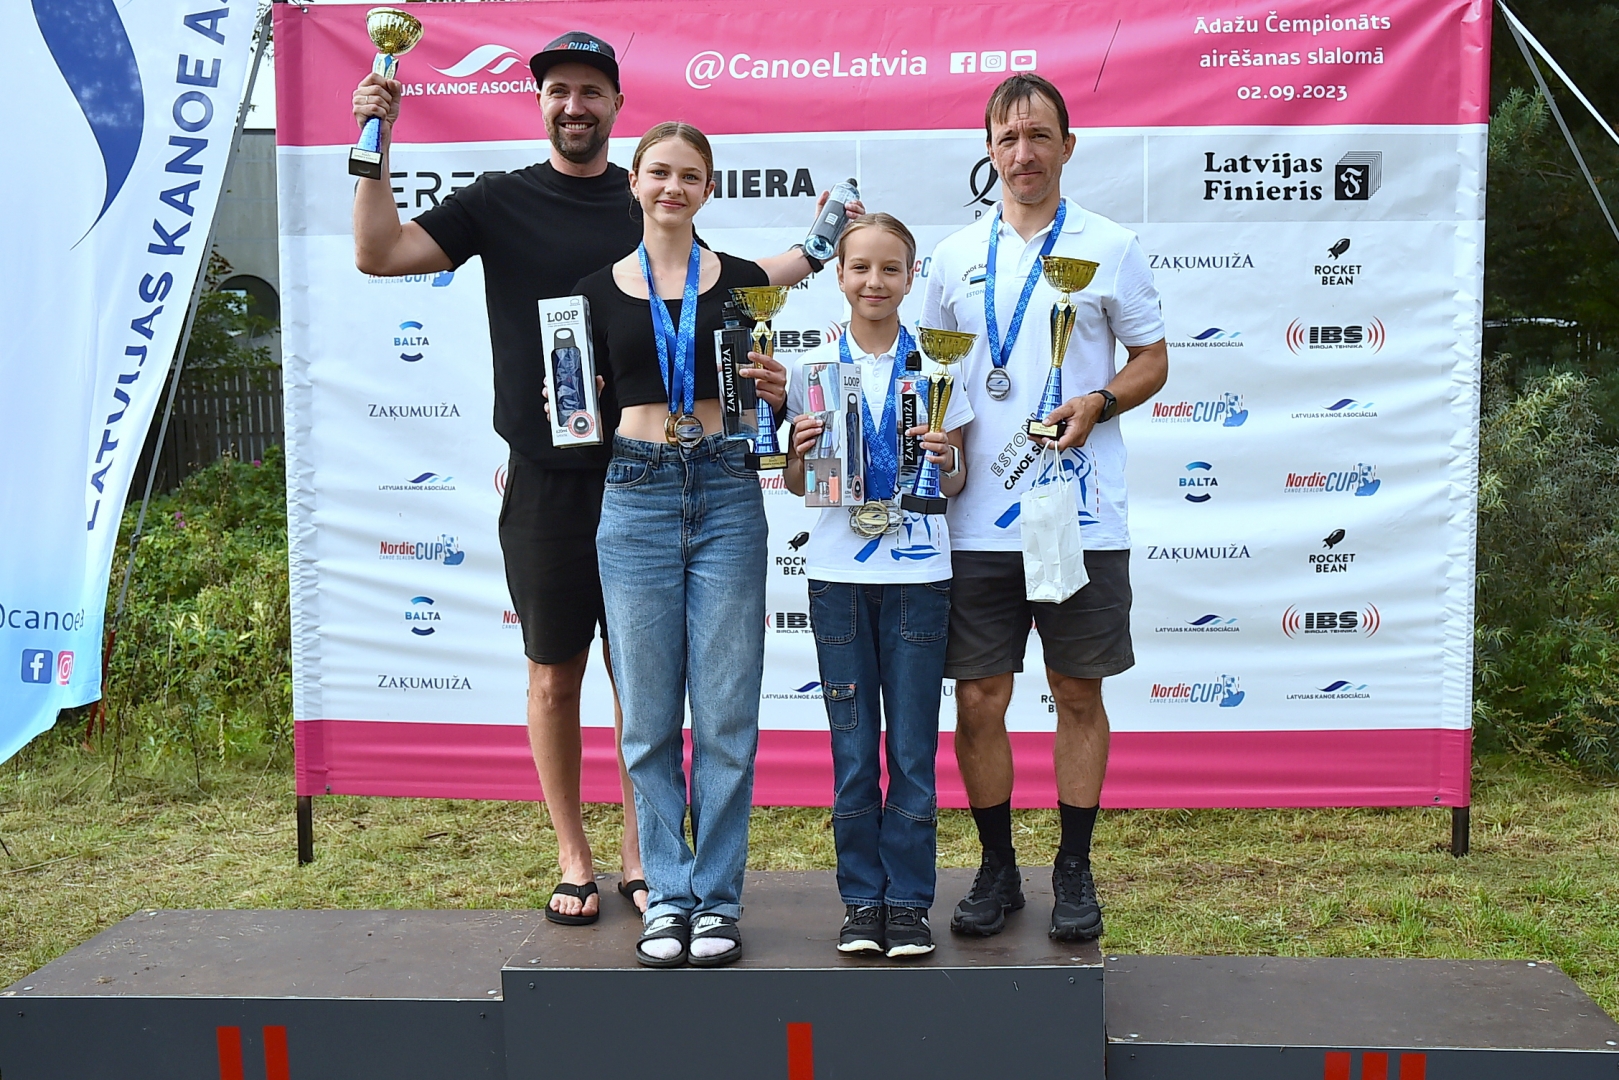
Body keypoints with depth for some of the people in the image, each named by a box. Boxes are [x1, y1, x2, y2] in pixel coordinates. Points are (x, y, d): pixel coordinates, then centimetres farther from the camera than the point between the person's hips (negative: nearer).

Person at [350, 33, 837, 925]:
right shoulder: (501, 202, 4)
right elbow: (378, 253, -3)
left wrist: (815, 248, 16)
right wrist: (374, 145, -10)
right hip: (546, 480, -1)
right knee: (554, 675, 7)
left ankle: (638, 857, 20)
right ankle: (573, 859, 22)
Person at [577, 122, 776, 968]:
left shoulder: (741, 282, 9)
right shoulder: (599, 289, 9)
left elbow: (765, 403, 14)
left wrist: (774, 394, -4)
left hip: (727, 494, 0)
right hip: (637, 497, 0)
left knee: (725, 711, 1)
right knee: (647, 715, 3)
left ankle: (716, 897, 13)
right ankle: (667, 896, 15)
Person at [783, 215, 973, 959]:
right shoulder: (814, 367, 5)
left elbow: (956, 484, 6)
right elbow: (795, 484, 9)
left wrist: (945, 463, -15)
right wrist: (802, 455, -11)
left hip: (917, 573, -1)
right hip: (839, 573, 1)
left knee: (912, 749, 3)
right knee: (852, 751, 6)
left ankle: (909, 901, 14)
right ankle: (862, 899, 17)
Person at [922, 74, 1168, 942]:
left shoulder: (1110, 248, 4)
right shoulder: (955, 256, 10)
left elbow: (1152, 358, 8)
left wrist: (1098, 401, -11)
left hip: (1082, 514, -2)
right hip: (978, 519, 2)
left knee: (1079, 694, 7)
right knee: (978, 700, 4)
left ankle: (1074, 871, 21)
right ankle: (997, 869, 21)